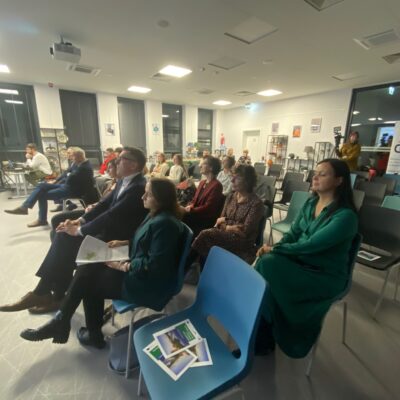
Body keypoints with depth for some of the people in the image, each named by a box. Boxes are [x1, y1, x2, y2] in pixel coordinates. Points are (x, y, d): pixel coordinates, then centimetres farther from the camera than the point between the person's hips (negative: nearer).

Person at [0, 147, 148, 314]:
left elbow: (112, 215, -26)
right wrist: (80, 220, 0)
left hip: (116, 236, -8)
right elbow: (105, 203, 11)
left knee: (66, 244, -12)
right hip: (107, 226, 8)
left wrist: (79, 230, -16)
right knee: (63, 236, -3)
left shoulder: (138, 187, -23)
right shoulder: (124, 181, 7)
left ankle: (42, 293, 9)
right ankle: (57, 294, 5)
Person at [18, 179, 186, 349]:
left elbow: (153, 265, -26)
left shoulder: (164, 224, -26)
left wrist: (123, 266, -16)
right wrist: (123, 243, 6)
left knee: (88, 281, 0)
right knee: (88, 269, 3)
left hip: (148, 284, -9)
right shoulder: (155, 215, 5)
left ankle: (61, 322, 24)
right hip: (138, 271, 9)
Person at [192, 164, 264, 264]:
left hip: (242, 240, -5)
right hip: (225, 233, 5)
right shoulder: (231, 197, 8)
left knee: (205, 235, -26)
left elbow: (245, 231, -14)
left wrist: (226, 222, -7)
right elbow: (220, 220, 8)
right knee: (205, 235, -27)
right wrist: (230, 227, -13)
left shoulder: (256, 203, -11)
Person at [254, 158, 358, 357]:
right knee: (265, 261, -21)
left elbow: (311, 245, -24)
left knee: (268, 265, -26)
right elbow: (293, 233, 6)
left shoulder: (345, 216, -18)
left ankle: (263, 339, -3)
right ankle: (258, 333, -4)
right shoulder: (310, 203, 4)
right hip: (301, 262, 6)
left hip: (325, 276, -6)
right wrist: (273, 247, -12)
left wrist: (274, 249, -19)